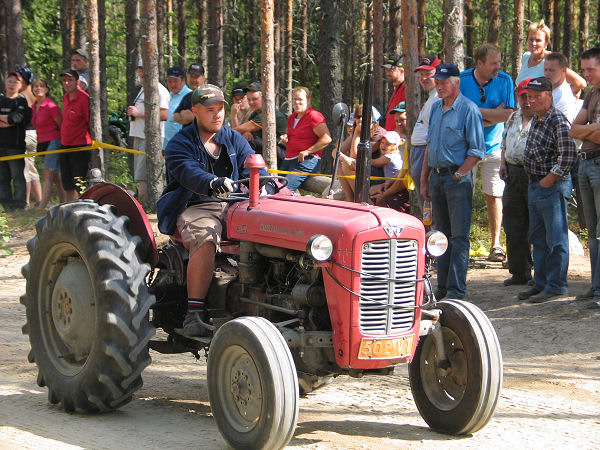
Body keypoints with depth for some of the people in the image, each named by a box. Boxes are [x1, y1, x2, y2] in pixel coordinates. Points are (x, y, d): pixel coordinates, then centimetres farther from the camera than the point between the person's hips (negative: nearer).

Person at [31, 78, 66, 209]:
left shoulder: (50, 106, -14)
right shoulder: (34, 107, 11)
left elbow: (62, 125, -11)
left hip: (53, 142, -8)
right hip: (42, 143, 8)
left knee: (48, 175, -12)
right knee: (56, 177, 11)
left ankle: (42, 207, -16)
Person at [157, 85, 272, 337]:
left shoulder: (234, 140, 17)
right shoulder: (180, 144, 1)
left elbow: (251, 167, 2)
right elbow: (189, 173, -20)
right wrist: (212, 183, -42)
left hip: (234, 207, 4)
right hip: (195, 209, -4)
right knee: (205, 240, -36)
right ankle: (194, 313, -34)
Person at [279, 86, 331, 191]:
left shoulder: (314, 116, -7)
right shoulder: (291, 118, 21)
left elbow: (327, 138, -17)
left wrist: (307, 151, -18)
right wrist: (285, 139, 9)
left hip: (306, 161, -9)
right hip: (288, 160, 9)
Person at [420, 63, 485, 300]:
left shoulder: (468, 110, -9)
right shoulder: (436, 108, 14)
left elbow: (477, 151, -11)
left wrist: (458, 175, -14)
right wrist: (425, 178, 16)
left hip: (458, 177, -7)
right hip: (437, 176, 7)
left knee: (459, 235, -7)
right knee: (442, 234, 11)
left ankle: (456, 289, -6)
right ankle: (442, 286, 16)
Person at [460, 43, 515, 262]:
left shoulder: (504, 80, -1)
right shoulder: (462, 80, -2)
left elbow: (507, 115, -9)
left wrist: (476, 111, -13)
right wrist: (492, 115, -13)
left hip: (494, 148, 0)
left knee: (493, 195, -1)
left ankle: (496, 244, 6)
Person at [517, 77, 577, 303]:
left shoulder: (558, 121, -16)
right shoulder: (535, 120, 13)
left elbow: (569, 155, -22)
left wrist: (550, 179, -17)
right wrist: (535, 181, 18)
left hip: (553, 186, -10)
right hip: (534, 184, 10)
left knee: (556, 239, -3)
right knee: (538, 238, 15)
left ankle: (556, 286, 2)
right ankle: (541, 283, 23)